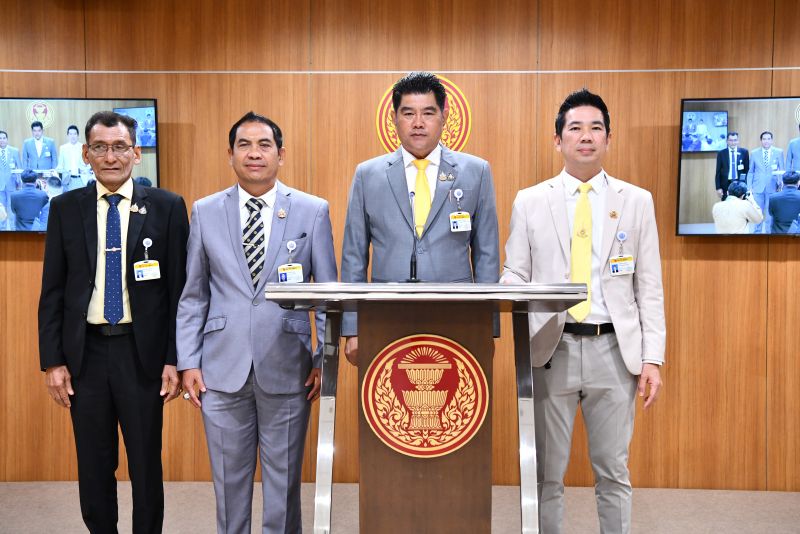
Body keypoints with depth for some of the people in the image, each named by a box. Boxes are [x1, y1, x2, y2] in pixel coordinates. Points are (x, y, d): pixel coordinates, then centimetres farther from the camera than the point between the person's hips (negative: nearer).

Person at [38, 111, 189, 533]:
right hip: (85, 351, 2)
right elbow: (52, 290, 5)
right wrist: (53, 361, -1)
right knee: (94, 469, 13)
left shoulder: (167, 207, -1)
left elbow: (179, 288, -2)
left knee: (146, 466, 9)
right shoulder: (65, 208, 5)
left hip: (143, 352, -2)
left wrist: (175, 358, -6)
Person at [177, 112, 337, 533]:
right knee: (229, 479, 13)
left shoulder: (313, 211, 0)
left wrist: (324, 359, -3)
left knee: (284, 478, 11)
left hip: (286, 368, -1)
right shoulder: (205, 212, 5)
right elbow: (193, 295, 7)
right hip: (223, 369, 2)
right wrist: (188, 362, 2)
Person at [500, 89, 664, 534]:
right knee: (547, 472, 8)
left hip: (613, 350, 1)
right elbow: (514, 275, 5)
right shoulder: (530, 202, 5)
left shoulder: (637, 201, 7)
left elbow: (650, 287, 4)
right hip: (552, 348, 0)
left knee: (614, 471, 10)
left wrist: (653, 358, -2)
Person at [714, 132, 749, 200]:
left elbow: (747, 170, 5)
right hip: (726, 185, 0)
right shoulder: (721, 153, 4)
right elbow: (718, 172, 3)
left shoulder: (744, 152, 5)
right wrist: (718, 188, -3)